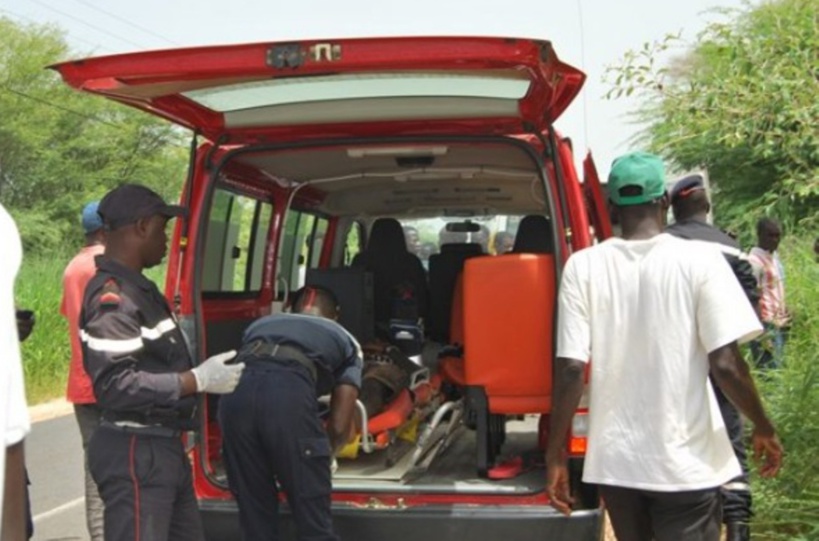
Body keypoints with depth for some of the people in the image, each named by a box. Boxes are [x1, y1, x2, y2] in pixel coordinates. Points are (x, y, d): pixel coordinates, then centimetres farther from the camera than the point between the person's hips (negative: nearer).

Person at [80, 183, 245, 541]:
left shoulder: (136, 288, 13)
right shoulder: (113, 297, -19)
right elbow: (117, 386, -27)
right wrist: (199, 380, -22)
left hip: (164, 446, 11)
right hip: (134, 454, -10)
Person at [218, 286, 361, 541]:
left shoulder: (261, 324, 40)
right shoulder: (344, 339, 32)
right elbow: (340, 425, 24)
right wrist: (325, 456, 47)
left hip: (236, 392, 4)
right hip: (289, 393, -3)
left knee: (254, 517, 17)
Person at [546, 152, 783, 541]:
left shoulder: (583, 266, -5)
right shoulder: (699, 259, -9)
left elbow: (571, 369, -9)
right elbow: (725, 364, -12)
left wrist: (556, 452, 1)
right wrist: (764, 428, 4)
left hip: (615, 460, 3)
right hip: (686, 461, -2)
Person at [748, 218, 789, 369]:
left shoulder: (774, 256, 13)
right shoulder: (755, 260, -14)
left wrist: (786, 316, 12)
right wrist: (761, 332, -20)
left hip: (779, 324, 9)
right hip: (766, 326, -9)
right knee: (771, 370, -9)